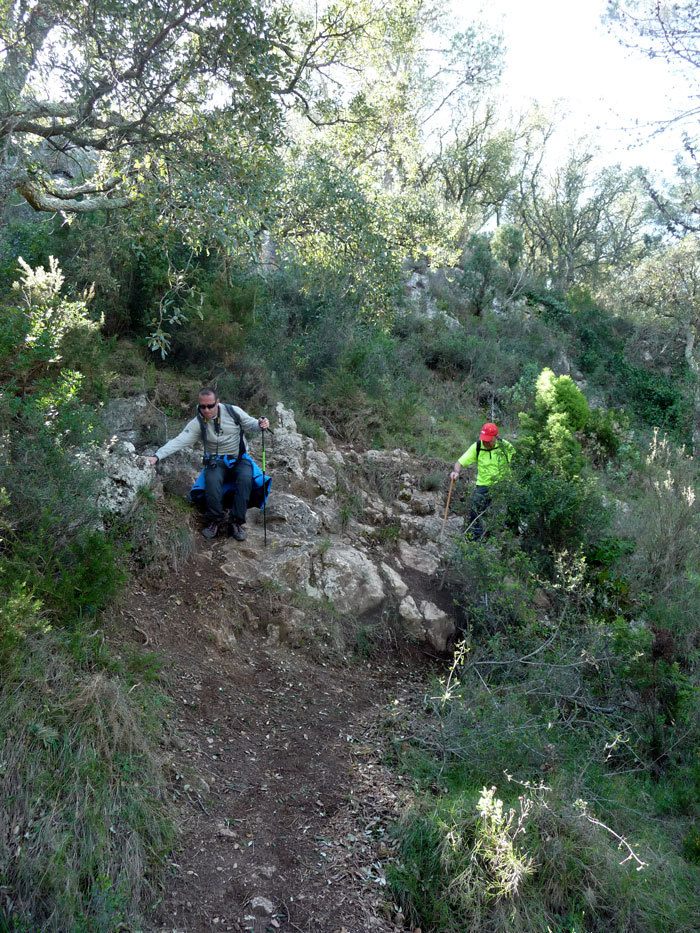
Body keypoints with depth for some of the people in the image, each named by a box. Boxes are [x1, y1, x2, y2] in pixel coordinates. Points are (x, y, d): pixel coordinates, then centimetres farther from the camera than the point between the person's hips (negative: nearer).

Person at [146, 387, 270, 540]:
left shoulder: (233, 412, -4)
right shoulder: (197, 423, -6)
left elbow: (250, 425, 5)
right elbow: (179, 441, -15)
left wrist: (260, 424, -20)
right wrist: (156, 456, -29)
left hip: (240, 459, 0)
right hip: (216, 462, 0)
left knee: (245, 478, -32)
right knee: (212, 479, -34)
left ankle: (236, 522, -23)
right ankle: (216, 520, -16)